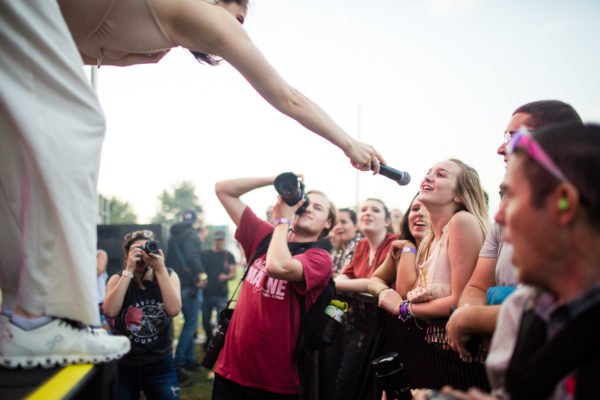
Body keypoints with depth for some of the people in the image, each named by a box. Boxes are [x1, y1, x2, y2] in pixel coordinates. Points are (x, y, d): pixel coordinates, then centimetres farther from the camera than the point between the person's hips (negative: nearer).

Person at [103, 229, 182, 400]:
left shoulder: (168, 275, -3)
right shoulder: (118, 279, -3)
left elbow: (174, 310, -21)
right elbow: (110, 312, -23)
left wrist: (160, 269, -23)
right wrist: (129, 270, -24)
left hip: (160, 364, 0)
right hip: (125, 365, 0)